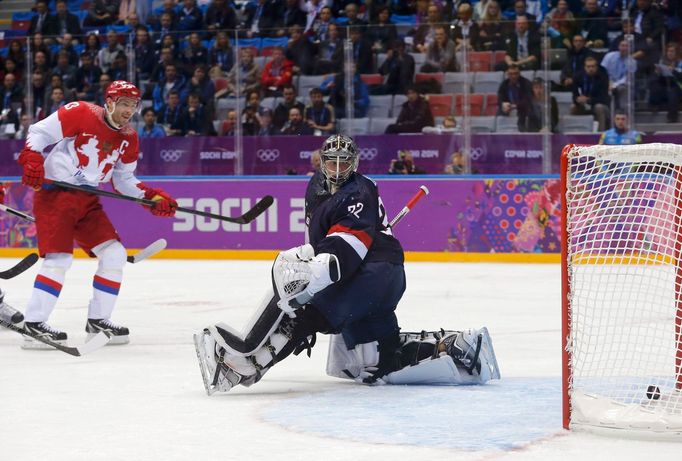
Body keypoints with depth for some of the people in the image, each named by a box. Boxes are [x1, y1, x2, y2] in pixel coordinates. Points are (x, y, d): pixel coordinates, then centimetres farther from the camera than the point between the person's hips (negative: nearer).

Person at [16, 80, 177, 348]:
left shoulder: (128, 139, 9)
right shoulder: (80, 114, -13)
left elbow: (124, 180, 17)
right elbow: (39, 132, -11)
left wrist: (153, 197, 4)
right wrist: (32, 161, -26)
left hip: (87, 201, 8)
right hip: (54, 194, -8)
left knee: (115, 255, 2)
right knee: (59, 258, -18)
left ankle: (97, 320, 12)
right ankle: (34, 324, -14)